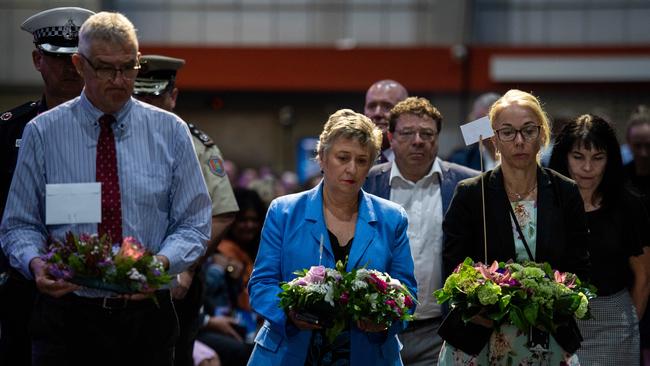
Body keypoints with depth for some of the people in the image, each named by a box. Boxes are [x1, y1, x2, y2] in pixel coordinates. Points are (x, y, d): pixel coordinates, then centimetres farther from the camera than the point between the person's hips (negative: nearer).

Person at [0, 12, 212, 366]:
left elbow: (194, 223, 3)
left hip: (146, 309, 1)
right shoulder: (42, 133, 1)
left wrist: (160, 263, -18)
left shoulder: (170, 131, 3)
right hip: (67, 313, -1)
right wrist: (35, 263, -19)